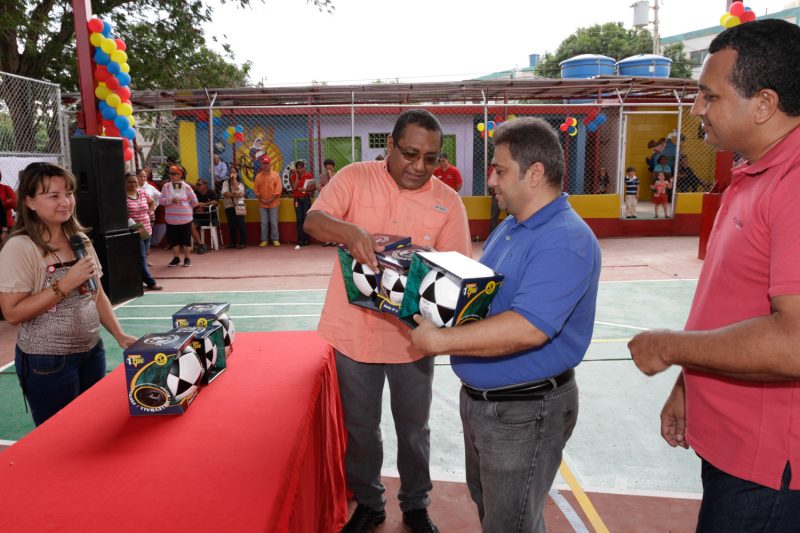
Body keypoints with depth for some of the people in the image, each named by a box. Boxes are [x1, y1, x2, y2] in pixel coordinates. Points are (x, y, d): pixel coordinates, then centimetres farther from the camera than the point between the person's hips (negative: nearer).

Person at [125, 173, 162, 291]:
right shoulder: (122, 196, -11)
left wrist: (149, 212, 16)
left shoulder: (142, 193, 10)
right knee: (141, 258, -4)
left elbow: (151, 202, 29)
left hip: (147, 231, 7)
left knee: (143, 257, 12)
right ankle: (151, 283, -1)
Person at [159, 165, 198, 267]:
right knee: (173, 239, 8)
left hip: (185, 218, -2)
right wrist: (171, 200, -18)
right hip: (171, 218, 2)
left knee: (186, 239, 4)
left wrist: (186, 208, 8)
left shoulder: (186, 187, -4)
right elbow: (161, 200, -4)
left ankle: (187, 258, 18)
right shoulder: (166, 186, 3)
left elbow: (194, 201, 2)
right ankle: (176, 258, 23)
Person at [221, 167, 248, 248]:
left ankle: (243, 242, -3)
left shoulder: (240, 183, 4)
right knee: (231, 224, 4)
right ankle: (233, 242, 12)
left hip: (239, 206, -2)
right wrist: (234, 194, -16)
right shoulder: (225, 183, 7)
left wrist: (234, 181, -13)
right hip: (229, 206, 2)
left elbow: (238, 192, -14)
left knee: (240, 224, -8)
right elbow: (224, 193, -7)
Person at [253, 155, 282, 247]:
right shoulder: (258, 176, 7)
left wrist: (271, 199, -11)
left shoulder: (276, 175, 0)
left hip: (273, 203, -2)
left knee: (274, 222, 1)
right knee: (264, 223, 4)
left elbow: (279, 188, -6)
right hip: (262, 204, 2)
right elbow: (256, 189, 6)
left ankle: (275, 239, 9)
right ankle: (264, 240, 9)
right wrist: (261, 199, -6)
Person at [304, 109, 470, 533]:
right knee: (359, 427, 17)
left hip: (411, 336, 1)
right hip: (354, 331, 0)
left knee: (413, 429, 18)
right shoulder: (355, 177, -4)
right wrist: (349, 231, -38)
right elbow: (313, 220, -16)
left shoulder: (448, 201, -4)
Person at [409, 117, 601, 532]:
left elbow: (528, 328, -35)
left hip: (524, 412, -9)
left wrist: (440, 341, -30)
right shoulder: (510, 227, 9)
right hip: (480, 398, 10)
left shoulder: (565, 240, -24)